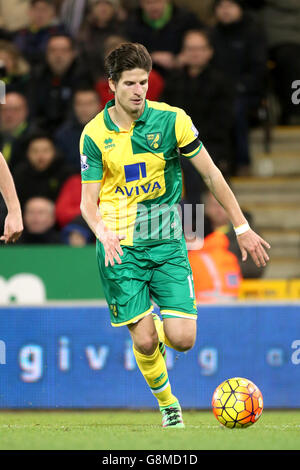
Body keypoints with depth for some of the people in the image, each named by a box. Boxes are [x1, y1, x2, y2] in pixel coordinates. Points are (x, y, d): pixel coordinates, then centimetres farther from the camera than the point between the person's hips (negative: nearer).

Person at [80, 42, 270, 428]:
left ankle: (158, 327, 26)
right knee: (144, 341, -7)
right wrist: (103, 233, -22)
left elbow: (211, 174, 4)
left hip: (167, 242, 1)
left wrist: (242, 227, 4)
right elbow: (88, 200, 0)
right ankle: (167, 404, 20)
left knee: (182, 338, -11)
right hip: (120, 247, -1)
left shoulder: (171, 120, -3)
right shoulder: (95, 134, -3)